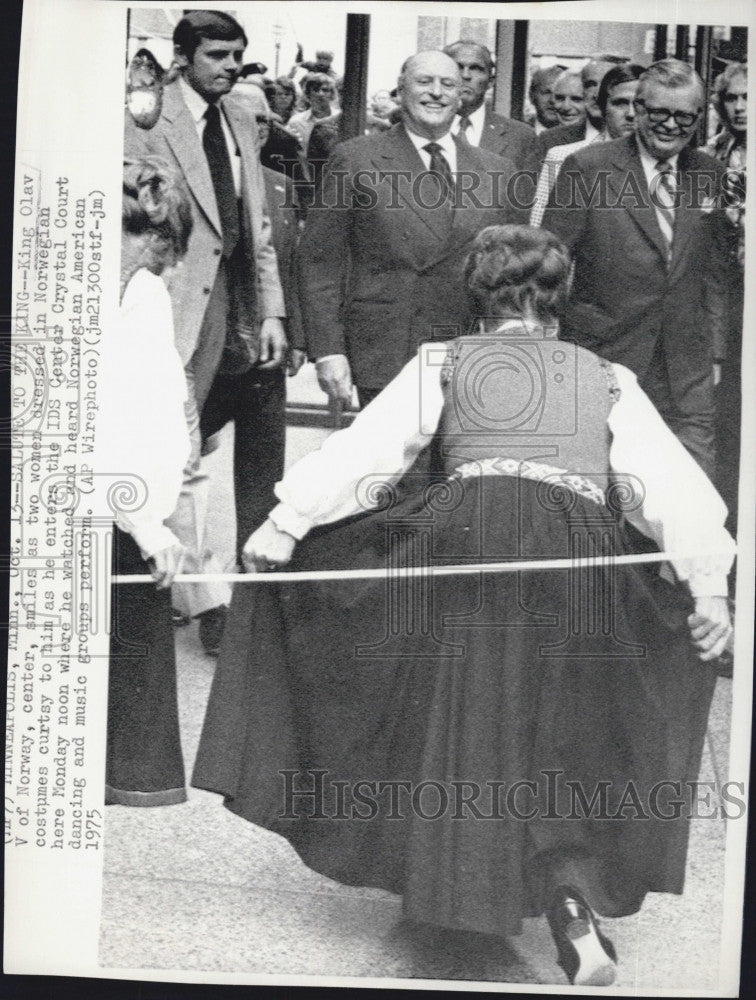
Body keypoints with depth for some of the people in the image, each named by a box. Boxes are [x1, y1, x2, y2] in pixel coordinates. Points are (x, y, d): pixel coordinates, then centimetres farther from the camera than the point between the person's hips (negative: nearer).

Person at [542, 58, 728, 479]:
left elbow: (712, 266, 17)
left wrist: (712, 341, 11)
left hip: (687, 373, 4)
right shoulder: (587, 167, -6)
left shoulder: (710, 174, 9)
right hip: (601, 359, -3)